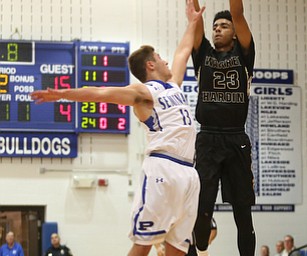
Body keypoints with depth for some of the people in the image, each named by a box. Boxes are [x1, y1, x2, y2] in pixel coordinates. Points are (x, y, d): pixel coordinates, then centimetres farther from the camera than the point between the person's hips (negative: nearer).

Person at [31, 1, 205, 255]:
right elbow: (101, 93, -7)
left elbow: (183, 51, 41)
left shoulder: (173, 85, 26)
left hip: (189, 172, 7)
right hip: (163, 168, -7)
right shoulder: (144, 91, 3)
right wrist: (62, 94, -17)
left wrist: (192, 22, 49)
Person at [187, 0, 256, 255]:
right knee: (202, 207, -6)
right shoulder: (203, 54, 13)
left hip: (237, 141, 0)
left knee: (243, 211, 4)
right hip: (208, 140, 0)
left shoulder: (243, 54, 9)